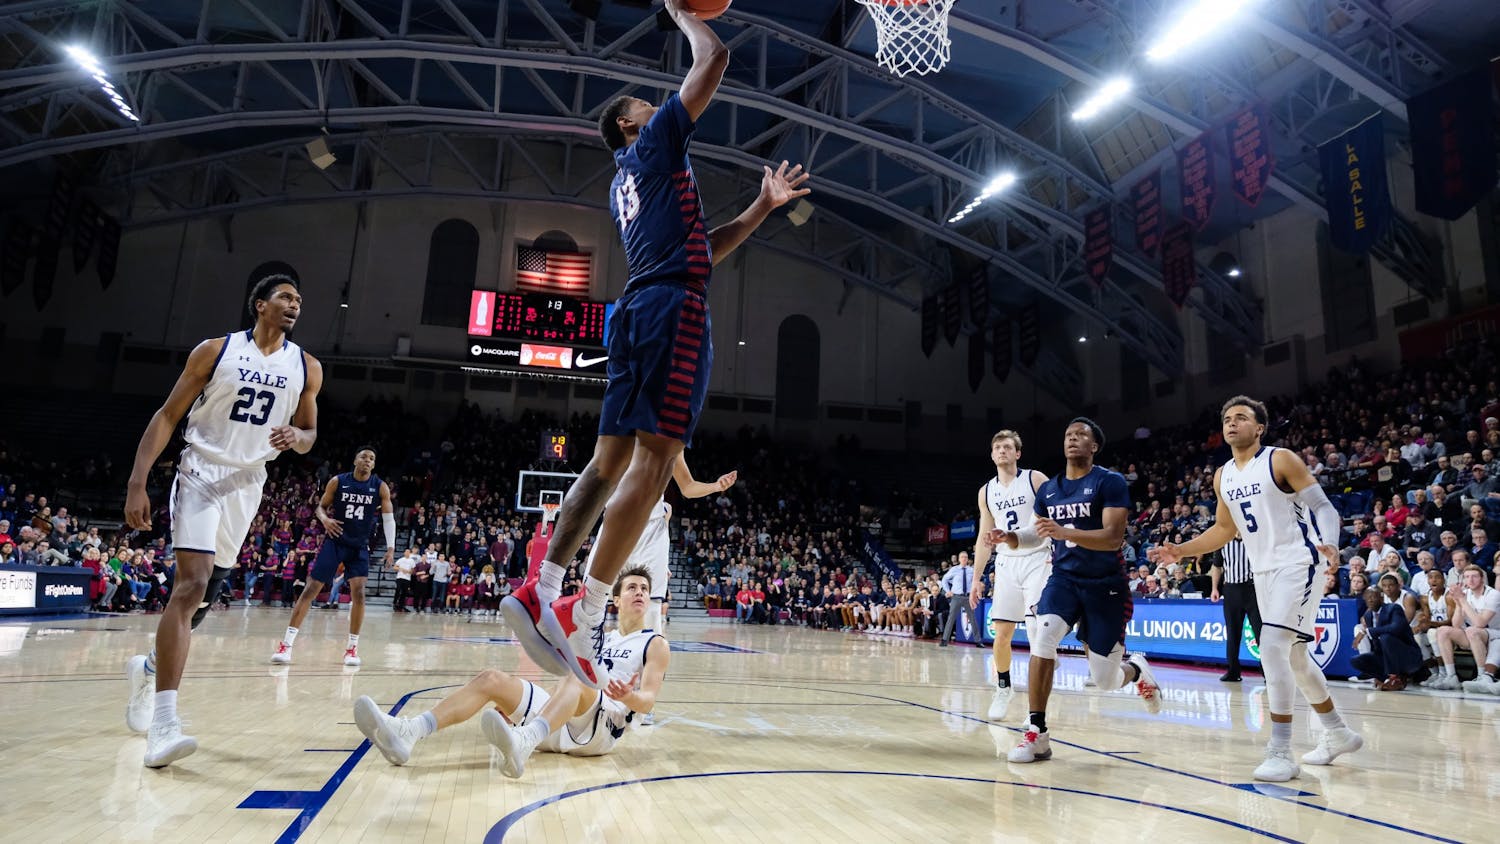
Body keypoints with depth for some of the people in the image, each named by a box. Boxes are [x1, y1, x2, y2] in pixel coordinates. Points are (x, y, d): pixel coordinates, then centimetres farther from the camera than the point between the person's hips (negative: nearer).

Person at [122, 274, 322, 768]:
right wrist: (137, 483, -11)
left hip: (248, 486, 4)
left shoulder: (307, 367, 4)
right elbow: (168, 416, -4)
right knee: (192, 584, -19)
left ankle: (149, 668, 40)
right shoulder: (216, 351, -4)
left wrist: (296, 437, -13)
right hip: (201, 475, -4)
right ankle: (164, 723, -20)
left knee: (204, 597, 13)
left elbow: (309, 434, 12)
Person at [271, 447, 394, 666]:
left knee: (358, 592, -11)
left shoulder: (380, 487, -5)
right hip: (334, 541, 0)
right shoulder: (337, 481, -5)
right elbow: (321, 506, 7)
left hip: (359, 546, 0)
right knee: (311, 589, -5)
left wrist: (390, 547, -11)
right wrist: (325, 519, -16)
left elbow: (388, 518, -2)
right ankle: (286, 644, 0)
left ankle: (352, 647, 2)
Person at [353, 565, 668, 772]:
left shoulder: (656, 643, 7)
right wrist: (511, 703, 18)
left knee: (577, 675, -37)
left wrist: (627, 696, -33)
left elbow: (647, 702, -8)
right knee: (491, 678, -11)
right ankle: (408, 732, -31)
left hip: (602, 726, -6)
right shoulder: (601, 638, 26)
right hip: (558, 723, 6)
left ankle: (524, 742, -65)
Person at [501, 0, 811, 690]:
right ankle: (584, 615, -17)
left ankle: (541, 592, 4)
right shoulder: (655, 142, 9)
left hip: (640, 310, 9)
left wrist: (762, 207, 29)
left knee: (610, 462, 6)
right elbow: (715, 59, 5)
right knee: (655, 459, -15)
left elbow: (702, 250, 32)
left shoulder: (626, 184, 32)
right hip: (674, 307, -9)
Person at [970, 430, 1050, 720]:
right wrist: (976, 580, 11)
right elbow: (984, 538, 14)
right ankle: (1003, 688, 23)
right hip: (1006, 564, 4)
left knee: (1036, 626, -17)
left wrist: (1061, 555, -19)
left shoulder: (1035, 479, -3)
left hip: (1038, 559, -4)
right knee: (1002, 633, 4)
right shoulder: (986, 491, 11)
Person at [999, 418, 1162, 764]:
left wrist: (1065, 532, -36)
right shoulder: (1048, 489, 5)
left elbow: (1113, 538, -22)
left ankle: (1136, 668, 42)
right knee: (1042, 639, -26)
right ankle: (1037, 734, -17)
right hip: (1064, 577, 4)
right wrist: (1012, 537, -5)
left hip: (1105, 585, -3)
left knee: (1104, 682, 3)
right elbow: (1038, 532, 17)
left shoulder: (1111, 482, -11)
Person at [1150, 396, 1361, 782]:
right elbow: (1224, 529, 19)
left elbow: (1323, 507, -11)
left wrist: (1329, 543, -30)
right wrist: (1182, 551, 8)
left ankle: (1280, 752, -13)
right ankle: (1338, 733, 36)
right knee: (1293, 656, 16)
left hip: (1295, 565, -8)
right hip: (1262, 572, 8)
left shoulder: (1281, 460, -10)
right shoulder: (1222, 476, 9)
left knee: (1272, 646, -19)